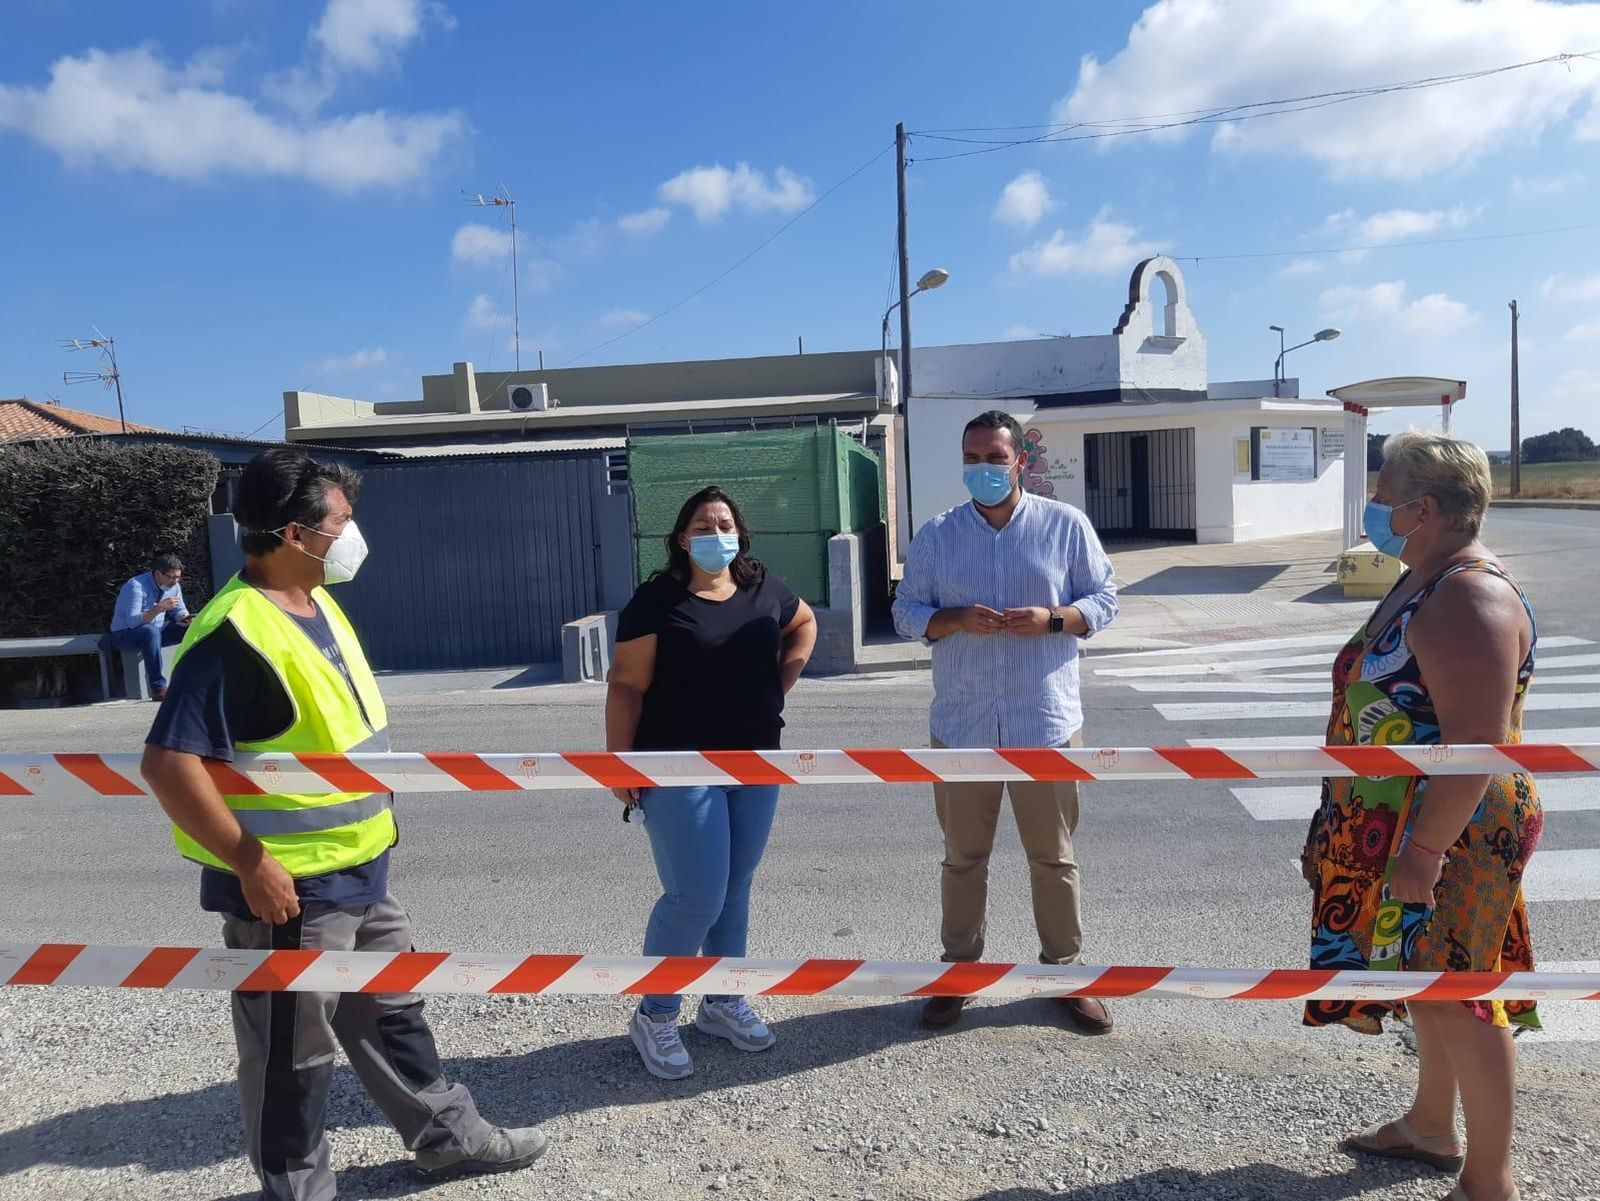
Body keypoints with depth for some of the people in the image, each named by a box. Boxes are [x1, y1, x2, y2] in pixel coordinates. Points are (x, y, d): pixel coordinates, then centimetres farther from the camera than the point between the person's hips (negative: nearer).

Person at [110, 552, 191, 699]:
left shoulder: (173, 586, -2)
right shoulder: (136, 586, -24)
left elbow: (179, 610, 7)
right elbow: (132, 621, -31)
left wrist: (185, 619, -17)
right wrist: (159, 608, -41)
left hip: (156, 631, 7)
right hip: (125, 634, -7)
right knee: (151, 632, -40)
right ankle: (158, 689, -39)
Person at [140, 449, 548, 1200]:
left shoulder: (318, 605, 6)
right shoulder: (238, 633, -24)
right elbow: (169, 762, -28)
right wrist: (251, 865, -24)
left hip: (358, 875, 9)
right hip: (288, 890, -9)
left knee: (393, 1012, 22)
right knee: (293, 1056, 10)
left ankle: (448, 1137, 39)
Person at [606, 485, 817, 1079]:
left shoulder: (764, 586, 4)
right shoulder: (658, 599, -10)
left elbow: (804, 623, 24)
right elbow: (627, 685, -10)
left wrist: (781, 681, 10)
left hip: (756, 763, 5)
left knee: (735, 889, 14)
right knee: (696, 898, -6)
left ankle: (723, 1002, 31)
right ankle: (653, 1016, 14)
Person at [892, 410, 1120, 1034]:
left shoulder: (1066, 525, 1)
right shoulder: (935, 536, 4)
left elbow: (1103, 599, 4)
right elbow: (906, 612, 5)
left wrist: (1052, 619, -16)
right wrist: (957, 619, -15)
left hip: (1046, 723, -1)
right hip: (961, 725, 1)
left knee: (1053, 857, 10)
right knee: (963, 856, 12)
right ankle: (958, 972, 28)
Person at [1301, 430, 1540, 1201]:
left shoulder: (1470, 600, -22)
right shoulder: (1425, 583, 10)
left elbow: (1476, 743, -28)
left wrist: (1425, 850, -27)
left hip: (1447, 836, -10)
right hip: (1403, 827, 10)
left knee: (1457, 995, 1)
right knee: (1429, 980, 21)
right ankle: (1431, 1127, 39)